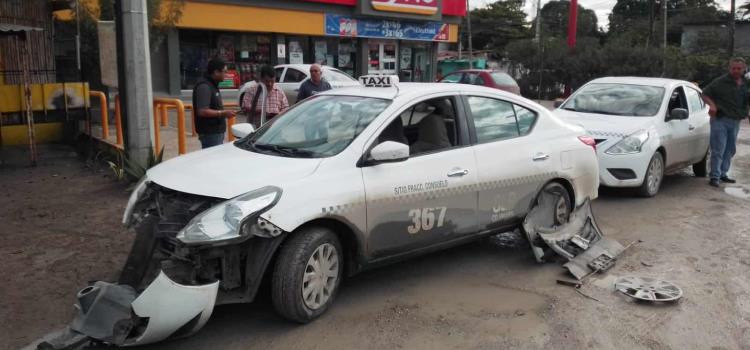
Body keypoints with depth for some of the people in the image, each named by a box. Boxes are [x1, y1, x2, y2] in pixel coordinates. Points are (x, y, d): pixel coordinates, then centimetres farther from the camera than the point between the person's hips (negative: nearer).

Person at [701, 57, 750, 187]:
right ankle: (715, 176, -3)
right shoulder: (720, 82, -7)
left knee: (730, 150, 13)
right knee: (718, 150, -7)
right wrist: (712, 104, -21)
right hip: (720, 119, -6)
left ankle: (723, 174, 24)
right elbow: (705, 94, -4)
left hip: (735, 122, 6)